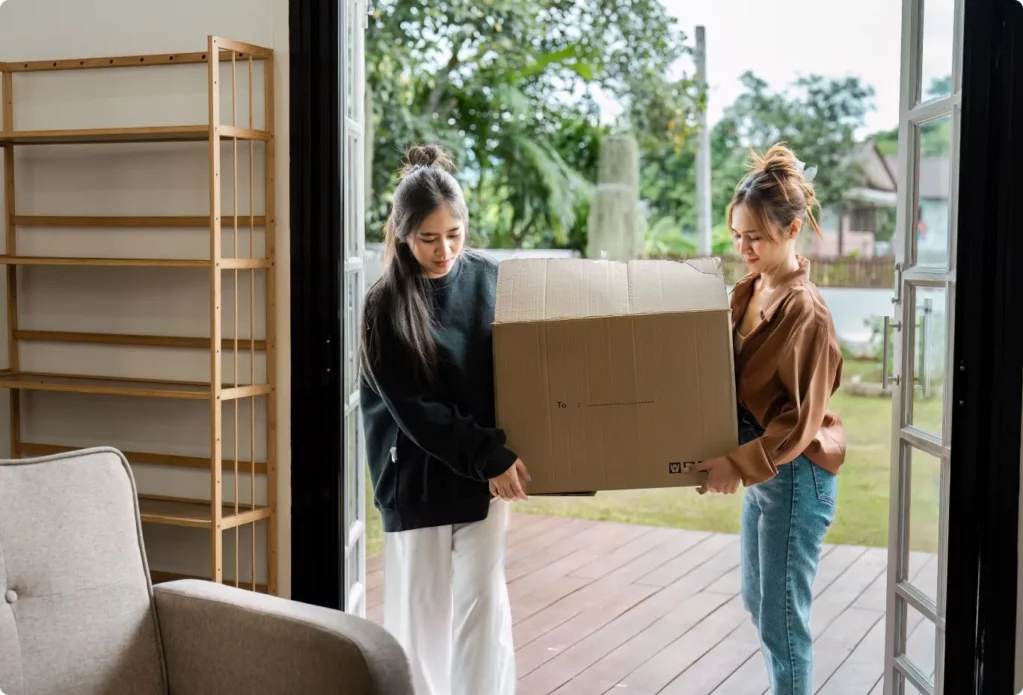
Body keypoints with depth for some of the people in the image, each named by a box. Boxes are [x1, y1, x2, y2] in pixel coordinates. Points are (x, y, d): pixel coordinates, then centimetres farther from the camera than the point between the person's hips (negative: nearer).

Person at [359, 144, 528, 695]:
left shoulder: (487, 278, -2)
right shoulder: (385, 308, -12)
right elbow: (412, 410, -16)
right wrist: (491, 457, -22)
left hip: (485, 473, 3)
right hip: (417, 479, -2)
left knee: (484, 602, 5)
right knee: (421, 607, 9)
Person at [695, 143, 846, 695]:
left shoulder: (806, 313, -21)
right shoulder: (747, 292, 4)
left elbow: (802, 420, -20)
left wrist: (739, 465, -23)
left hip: (795, 478, -9)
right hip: (761, 470, 9)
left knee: (782, 619, 0)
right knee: (757, 603, 20)